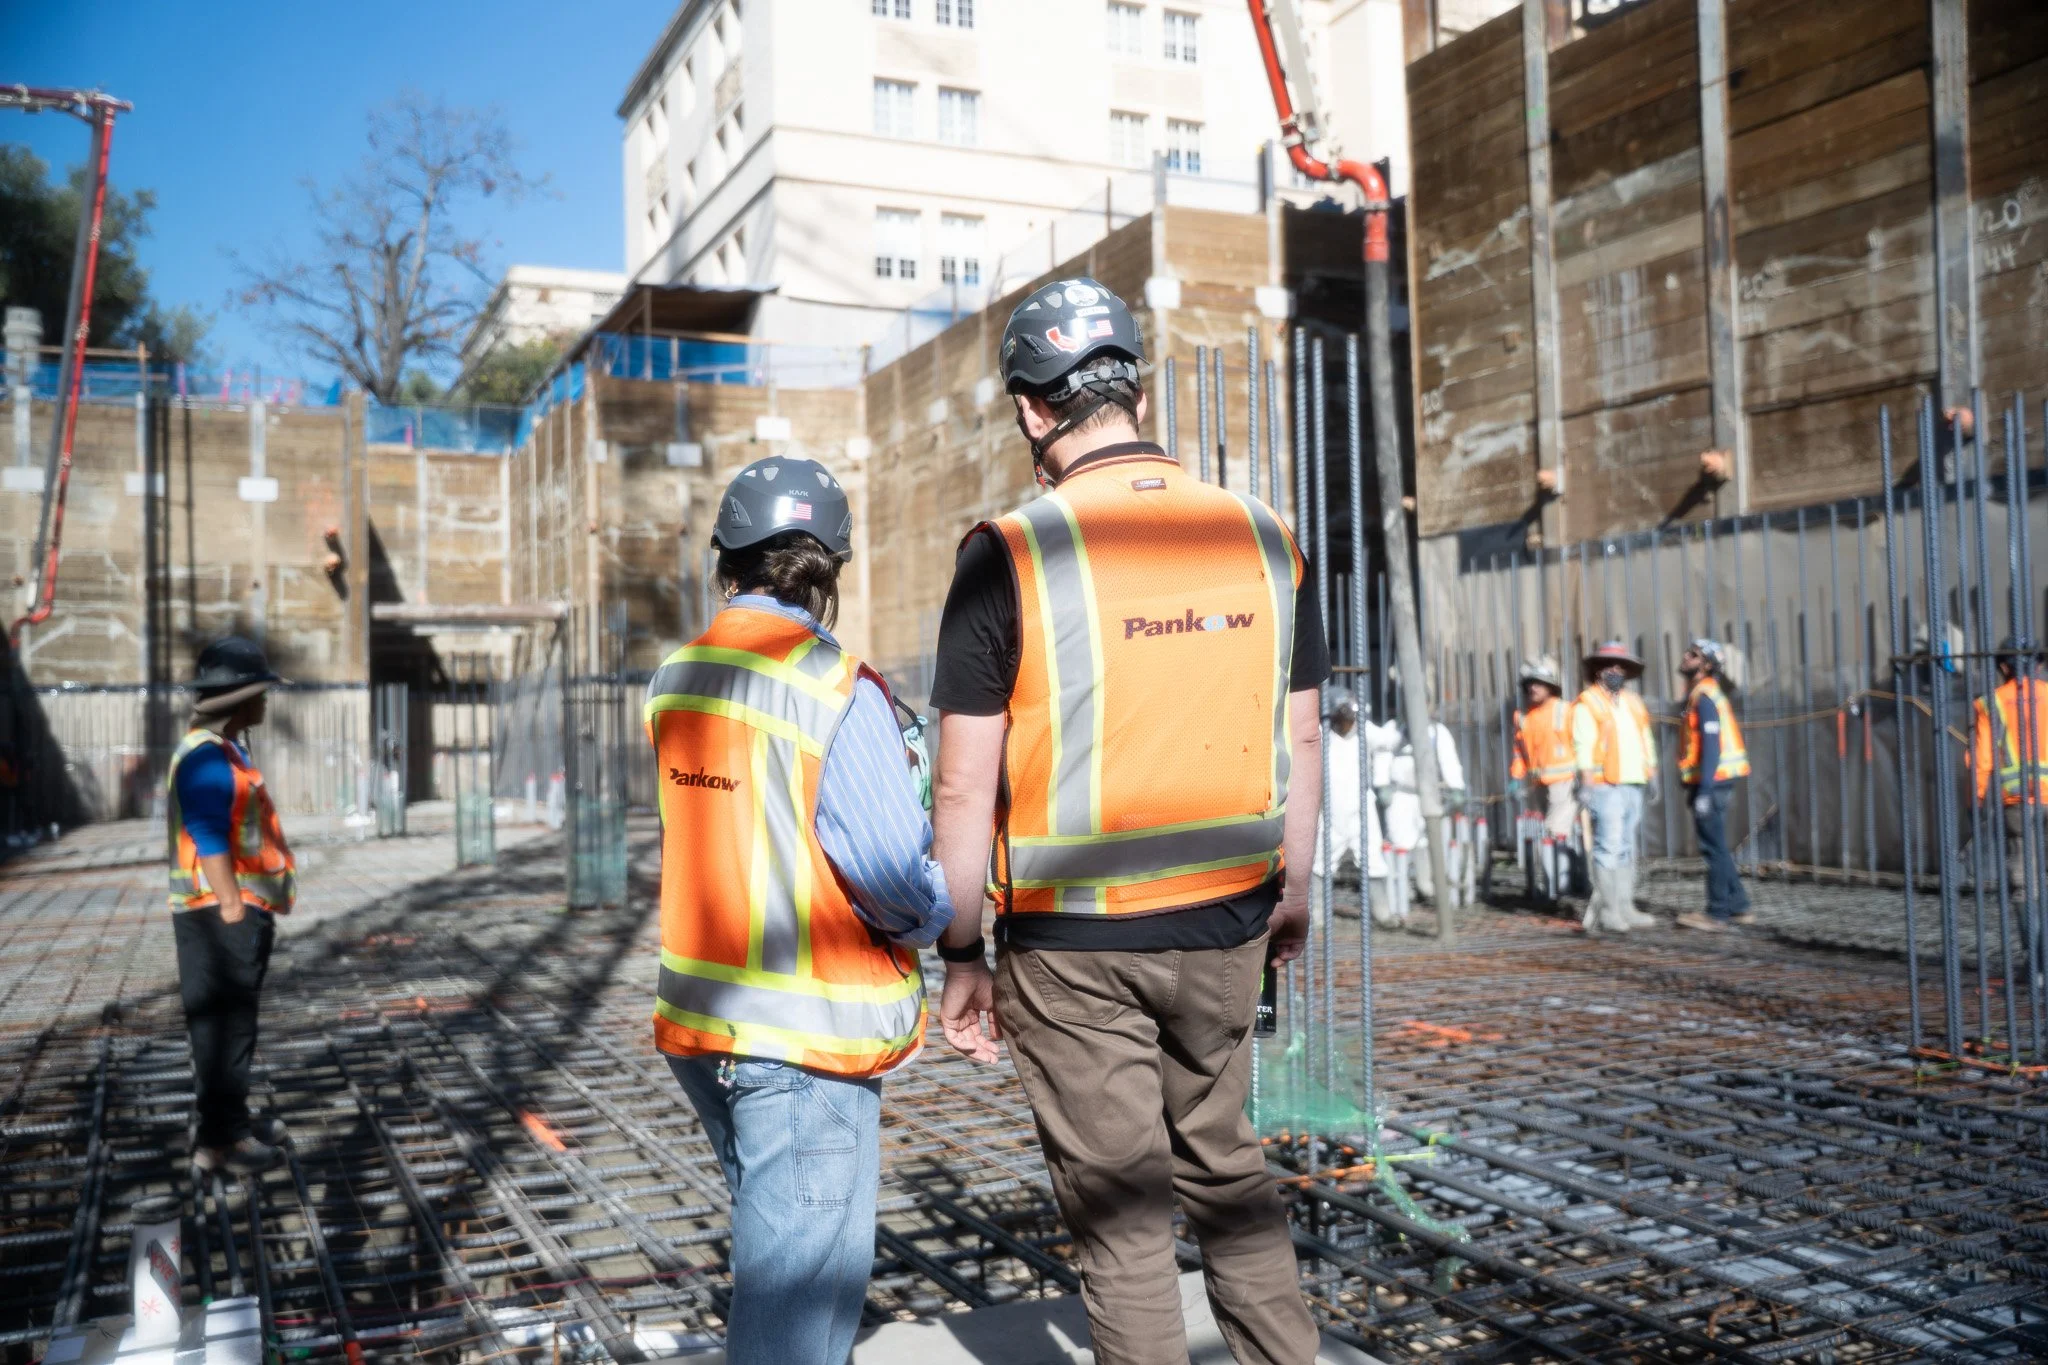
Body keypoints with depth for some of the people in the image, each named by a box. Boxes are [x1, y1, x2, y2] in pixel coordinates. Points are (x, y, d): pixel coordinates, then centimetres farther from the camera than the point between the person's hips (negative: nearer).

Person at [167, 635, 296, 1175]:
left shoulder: (227, 751, 16)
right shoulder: (205, 757, -17)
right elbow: (209, 843, -22)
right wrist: (233, 908, -22)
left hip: (242, 912, 10)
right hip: (221, 915, -10)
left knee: (232, 1022, 17)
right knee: (222, 1024, -5)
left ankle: (229, 1119, 27)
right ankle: (219, 1139, 1)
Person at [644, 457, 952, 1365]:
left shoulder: (673, 683, 4)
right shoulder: (837, 693, -16)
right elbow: (897, 878, -20)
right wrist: (939, 911, 2)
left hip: (698, 1018, 7)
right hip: (808, 1035, -7)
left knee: (772, 1248, 25)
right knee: (802, 1284, 2)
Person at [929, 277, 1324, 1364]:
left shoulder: (1010, 555, -13)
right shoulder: (1261, 535, 0)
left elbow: (966, 786, -12)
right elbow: (1300, 739, 8)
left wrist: (961, 955, -1)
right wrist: (1293, 889, 21)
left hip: (1073, 942, -4)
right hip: (1226, 927, 4)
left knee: (1120, 1209, 10)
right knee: (1224, 1166, 25)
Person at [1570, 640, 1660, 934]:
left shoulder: (1633, 703, 21)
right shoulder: (1587, 704, -2)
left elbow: (1646, 742, 24)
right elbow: (1583, 745, -9)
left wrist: (1652, 773, 14)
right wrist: (1586, 783, -17)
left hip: (1633, 785, 7)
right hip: (1606, 786, -7)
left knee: (1627, 849, 10)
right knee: (1609, 848, -10)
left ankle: (1625, 907, 15)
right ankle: (1607, 910, -7)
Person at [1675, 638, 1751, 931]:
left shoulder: (1705, 696, -14)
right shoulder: (1699, 694, 16)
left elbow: (1711, 745, -21)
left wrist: (1704, 790, -24)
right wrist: (1694, 785, 22)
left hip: (1712, 780, -10)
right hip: (1711, 781, 10)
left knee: (1714, 847, -4)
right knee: (1716, 847, 15)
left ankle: (1717, 913, 1)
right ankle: (1737, 906, 21)